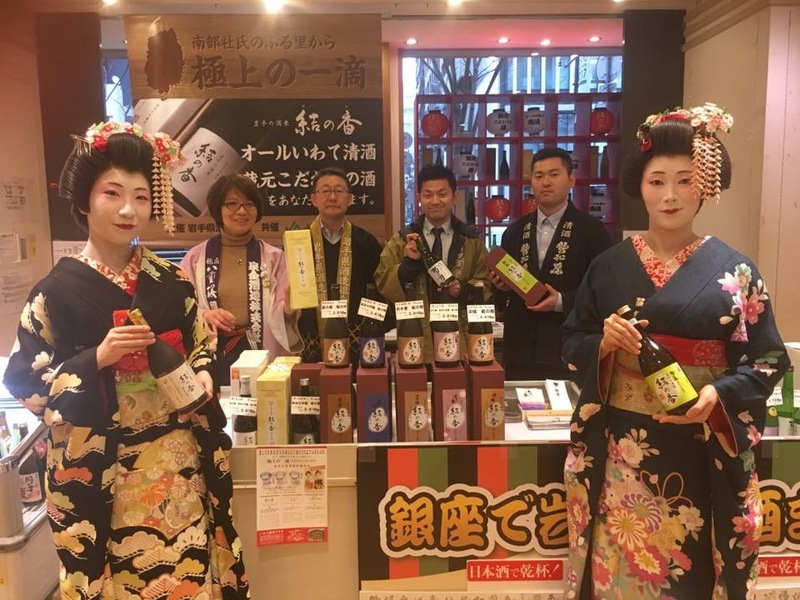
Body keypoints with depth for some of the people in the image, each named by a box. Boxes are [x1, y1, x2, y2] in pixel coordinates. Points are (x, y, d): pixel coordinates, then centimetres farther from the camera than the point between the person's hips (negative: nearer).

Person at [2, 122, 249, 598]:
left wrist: (203, 376, -9)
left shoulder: (172, 282, 1)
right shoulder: (57, 290, -9)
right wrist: (97, 358, -20)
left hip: (179, 463, 3)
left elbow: (202, 350, 12)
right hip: (101, 472, -2)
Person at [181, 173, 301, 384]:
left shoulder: (274, 257, 4)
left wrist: (289, 307, -23)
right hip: (212, 358, 0)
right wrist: (205, 316, -18)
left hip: (262, 356, 0)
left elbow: (279, 317, -2)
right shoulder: (195, 257, 3)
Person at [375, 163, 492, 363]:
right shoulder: (401, 239, 7)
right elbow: (383, 285, 1)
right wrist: (409, 263, -15)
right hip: (415, 339, 0)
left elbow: (487, 285, 7)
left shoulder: (472, 239, 8)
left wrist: (464, 289, -13)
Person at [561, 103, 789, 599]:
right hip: (620, 451, 1)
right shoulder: (610, 265, 1)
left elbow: (768, 359, -1)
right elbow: (572, 341, 5)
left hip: (701, 455, -1)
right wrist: (603, 343, -16)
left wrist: (718, 395, -18)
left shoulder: (735, 270, -3)